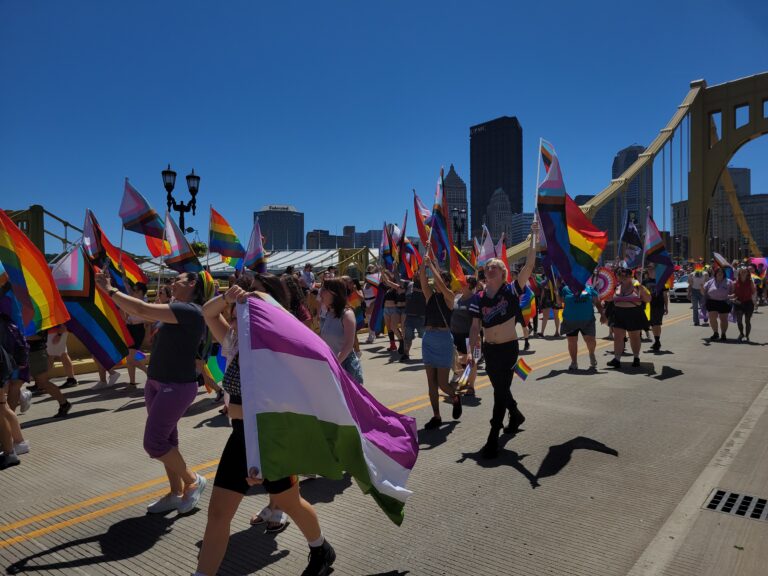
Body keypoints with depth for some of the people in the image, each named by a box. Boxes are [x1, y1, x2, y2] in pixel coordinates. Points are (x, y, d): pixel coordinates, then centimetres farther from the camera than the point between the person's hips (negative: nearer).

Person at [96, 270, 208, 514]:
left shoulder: (190, 311, -19)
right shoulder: (176, 309, 10)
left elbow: (143, 310, -24)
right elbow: (139, 313, 14)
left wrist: (110, 290, -15)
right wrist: (113, 291, 6)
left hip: (178, 386, -9)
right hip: (156, 383, 9)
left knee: (153, 442, -7)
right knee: (166, 440, 13)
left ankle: (193, 481, 11)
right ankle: (176, 493, 25)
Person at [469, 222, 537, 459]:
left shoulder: (511, 290, -9)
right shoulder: (479, 298, -1)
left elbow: (529, 265, -18)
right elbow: (475, 327, 2)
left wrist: (533, 236, -21)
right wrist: (473, 350, -3)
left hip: (509, 348, -4)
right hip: (489, 349, 4)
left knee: (501, 390, -5)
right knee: (500, 388, 21)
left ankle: (493, 439, 1)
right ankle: (516, 415, 50)